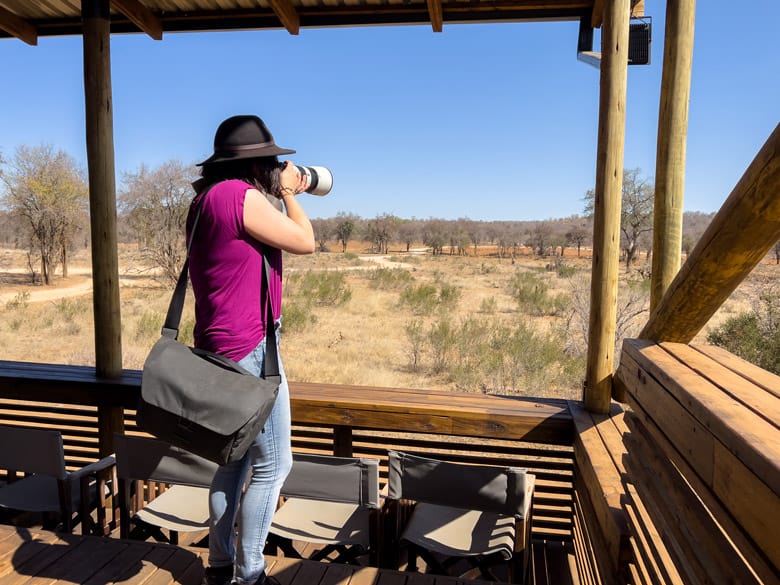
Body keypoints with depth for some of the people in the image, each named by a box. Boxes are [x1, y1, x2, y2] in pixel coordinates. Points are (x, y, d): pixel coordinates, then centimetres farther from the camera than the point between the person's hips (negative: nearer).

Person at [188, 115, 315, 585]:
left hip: (224, 347, 10)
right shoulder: (240, 195, -17)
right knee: (272, 465, 2)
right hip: (248, 349, -10)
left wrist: (281, 196, 18)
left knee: (237, 458, 19)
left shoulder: (209, 198, 13)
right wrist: (288, 193, 4)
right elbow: (305, 242, -10)